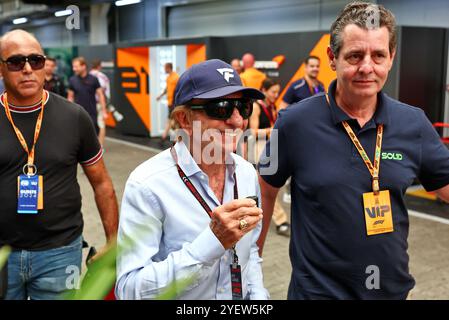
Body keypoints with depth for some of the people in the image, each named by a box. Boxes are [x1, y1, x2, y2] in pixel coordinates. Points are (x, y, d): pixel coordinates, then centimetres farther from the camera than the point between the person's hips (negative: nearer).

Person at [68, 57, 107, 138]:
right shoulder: (72, 80, 1)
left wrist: (104, 111, -3)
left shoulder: (93, 79, -4)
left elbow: (100, 95, 0)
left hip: (92, 113, -1)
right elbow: (70, 97, 8)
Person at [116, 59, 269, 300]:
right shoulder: (147, 185, -25)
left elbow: (250, 250, 5)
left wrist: (257, 294, -10)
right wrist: (212, 241, -35)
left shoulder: (247, 173, -7)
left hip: (242, 295, 5)